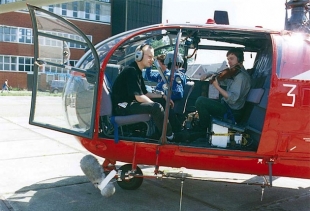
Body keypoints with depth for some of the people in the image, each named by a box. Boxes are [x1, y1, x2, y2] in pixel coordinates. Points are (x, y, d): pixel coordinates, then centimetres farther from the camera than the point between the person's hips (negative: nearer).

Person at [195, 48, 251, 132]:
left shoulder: (241, 76, -21)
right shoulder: (235, 73, 10)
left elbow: (232, 98, -30)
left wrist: (217, 86, -29)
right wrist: (208, 75, 2)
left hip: (232, 112, -11)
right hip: (227, 106, 11)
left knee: (200, 101, -18)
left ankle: (206, 130, -3)